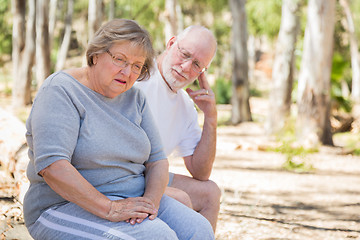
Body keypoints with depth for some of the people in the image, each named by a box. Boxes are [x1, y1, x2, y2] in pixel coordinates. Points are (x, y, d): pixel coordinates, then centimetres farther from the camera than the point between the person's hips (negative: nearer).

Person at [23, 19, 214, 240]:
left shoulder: (134, 98, 11)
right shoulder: (62, 91, -11)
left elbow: (157, 160, 9)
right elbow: (51, 166, -24)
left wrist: (150, 201, -13)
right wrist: (109, 209, -27)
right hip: (69, 207, -7)